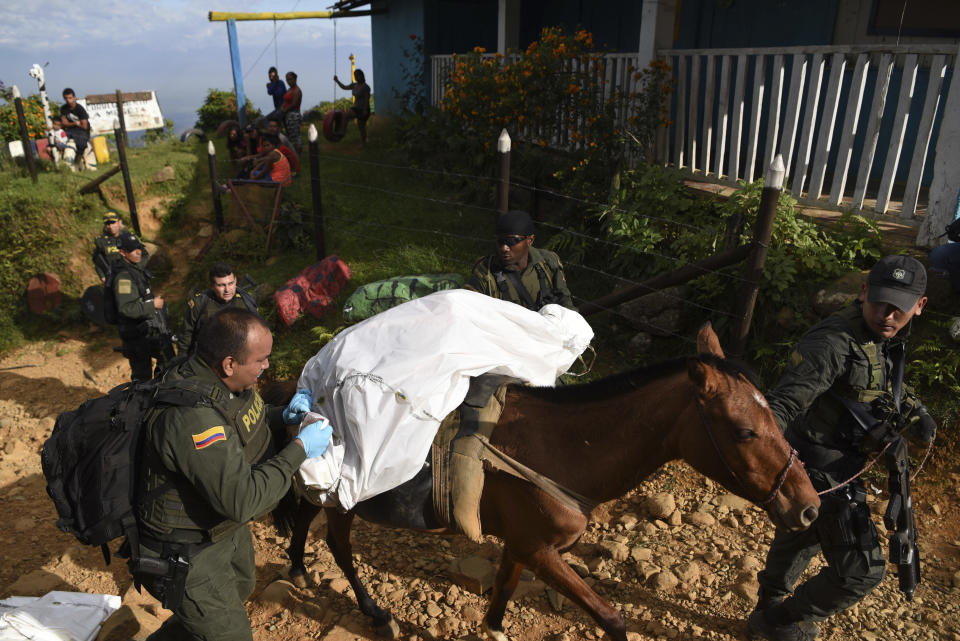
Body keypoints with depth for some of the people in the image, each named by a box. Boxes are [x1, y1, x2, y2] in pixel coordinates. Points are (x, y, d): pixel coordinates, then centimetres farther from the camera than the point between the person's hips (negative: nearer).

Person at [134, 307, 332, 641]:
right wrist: (299, 449, -28)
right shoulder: (193, 416, -37)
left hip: (224, 525, 9)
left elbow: (244, 421, 12)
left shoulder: (227, 382, -9)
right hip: (189, 552, -9)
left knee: (241, 587, 31)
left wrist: (282, 416, -7)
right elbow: (243, 499, -36)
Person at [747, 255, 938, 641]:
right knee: (862, 569, -4)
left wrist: (915, 412, 4)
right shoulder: (834, 341, -27)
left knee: (798, 541, 26)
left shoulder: (888, 339, 4)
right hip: (824, 472, -10)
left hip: (842, 465, 10)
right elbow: (785, 401, -35)